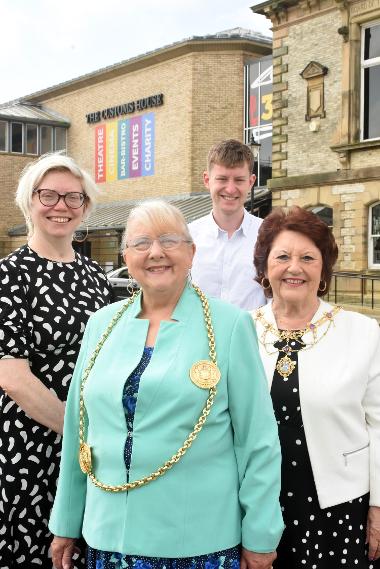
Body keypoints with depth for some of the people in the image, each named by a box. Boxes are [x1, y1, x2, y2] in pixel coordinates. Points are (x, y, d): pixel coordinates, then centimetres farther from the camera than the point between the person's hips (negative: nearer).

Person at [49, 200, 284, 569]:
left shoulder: (229, 325, -7)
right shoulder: (102, 324, 3)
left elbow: (258, 439, -6)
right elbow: (77, 429, 9)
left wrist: (260, 536, -4)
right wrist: (66, 523, 12)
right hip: (109, 534, 3)